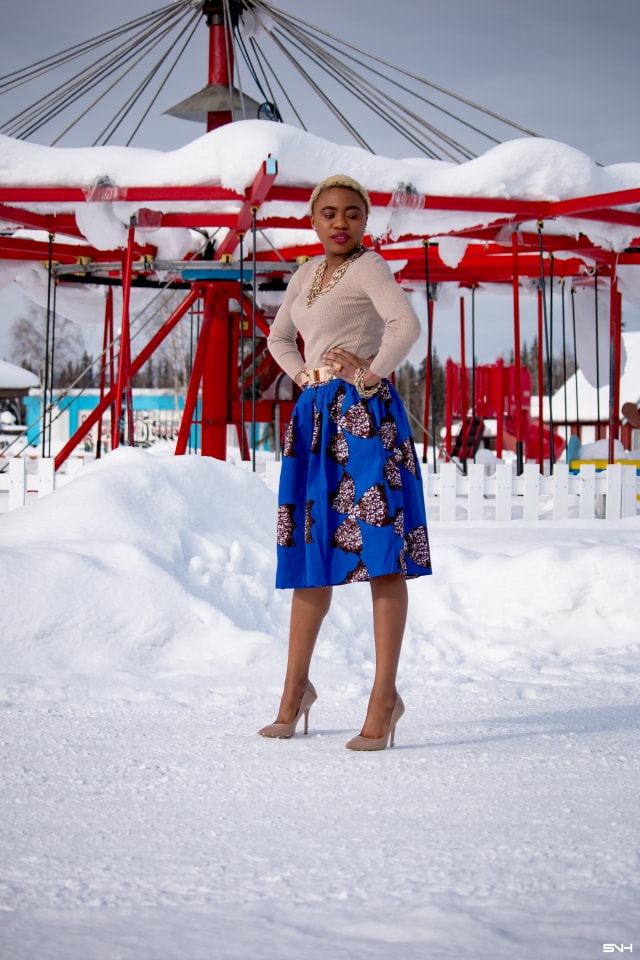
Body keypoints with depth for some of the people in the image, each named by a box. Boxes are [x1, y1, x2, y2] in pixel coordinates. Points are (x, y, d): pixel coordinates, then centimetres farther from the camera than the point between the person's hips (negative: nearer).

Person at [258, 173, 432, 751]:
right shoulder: (307, 274, 18)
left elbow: (408, 325, -21)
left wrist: (370, 374, -14)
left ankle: (385, 694, -11)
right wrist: (304, 377, 16)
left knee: (379, 550, -10)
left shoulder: (368, 266, -5)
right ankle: (296, 688, 20)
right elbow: (279, 337, 33)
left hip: (362, 413, -8)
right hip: (316, 417, 8)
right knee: (311, 551, 11)